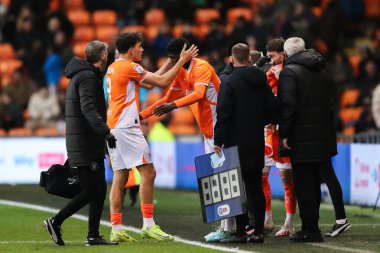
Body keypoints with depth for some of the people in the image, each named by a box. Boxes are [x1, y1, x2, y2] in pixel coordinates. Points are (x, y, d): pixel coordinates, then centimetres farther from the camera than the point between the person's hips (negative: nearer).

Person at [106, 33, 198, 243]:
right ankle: (148, 225, -10)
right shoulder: (129, 67, -9)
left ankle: (116, 229, 3)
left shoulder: (113, 68, 18)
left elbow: (149, 83, 24)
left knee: (120, 177, 7)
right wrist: (182, 60, 1)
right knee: (148, 172, -8)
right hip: (126, 127, -9)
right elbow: (162, 82, -7)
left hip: (113, 128, 9)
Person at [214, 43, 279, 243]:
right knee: (255, 187, 10)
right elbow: (273, 110, 10)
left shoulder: (229, 82, -10)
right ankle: (258, 232, 9)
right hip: (257, 143, 6)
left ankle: (240, 232, -5)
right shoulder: (262, 81, 9)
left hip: (236, 142, -6)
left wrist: (218, 141, -12)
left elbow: (223, 114, -15)